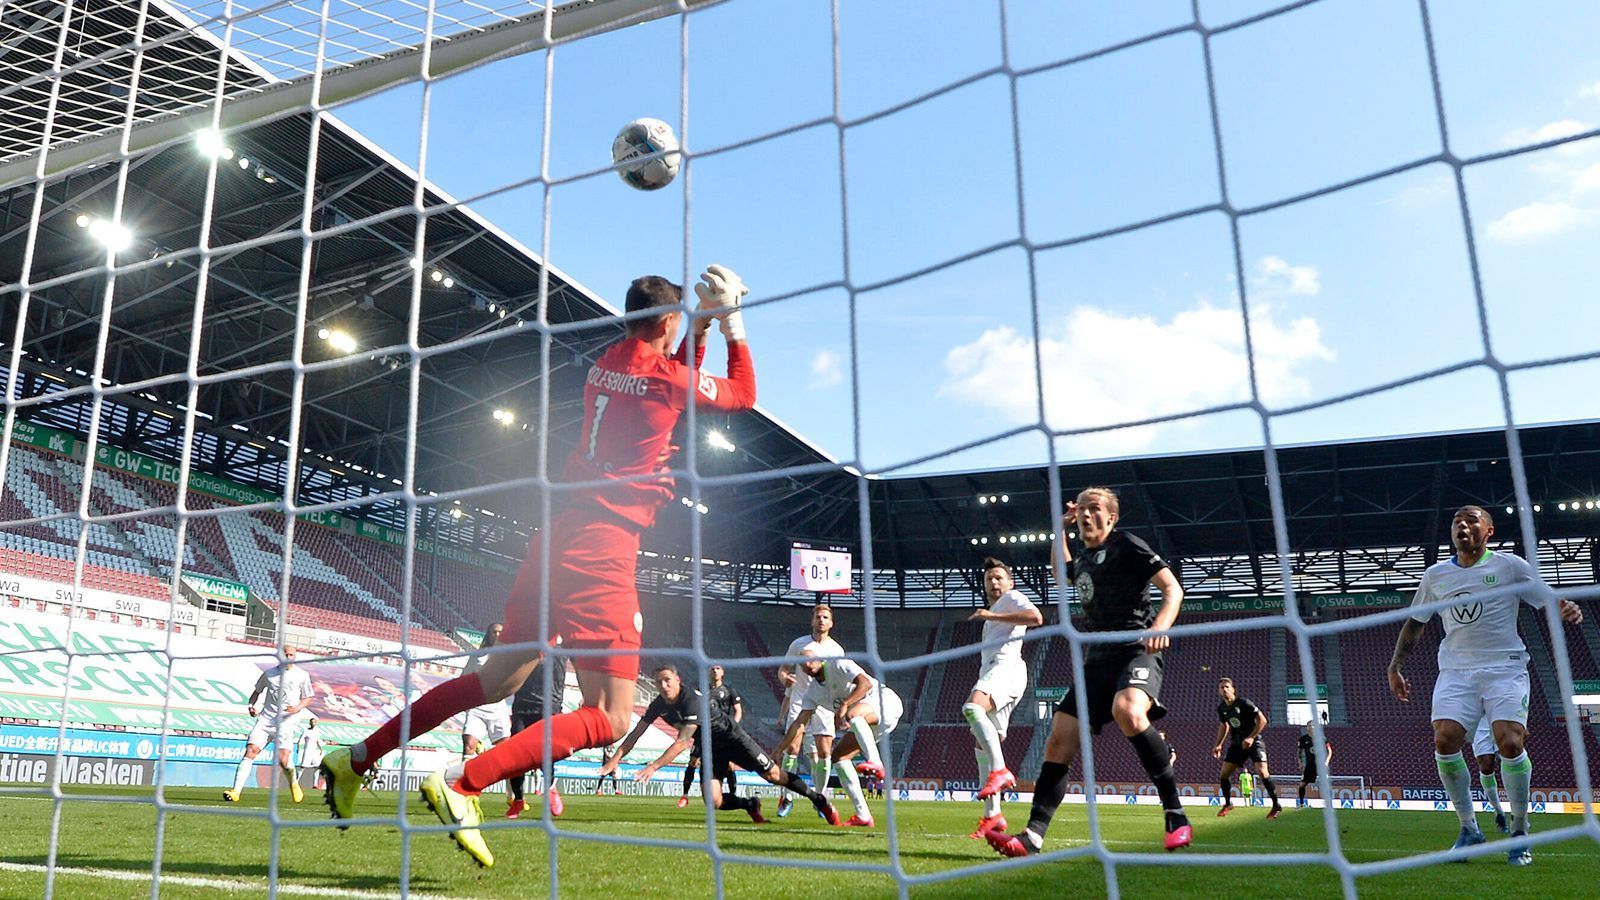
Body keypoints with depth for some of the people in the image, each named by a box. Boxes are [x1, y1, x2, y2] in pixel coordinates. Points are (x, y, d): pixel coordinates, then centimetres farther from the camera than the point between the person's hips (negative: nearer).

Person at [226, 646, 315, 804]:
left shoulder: (302, 675, 5)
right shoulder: (269, 674, 10)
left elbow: (308, 698, 10)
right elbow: (257, 691, 24)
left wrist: (298, 708, -10)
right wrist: (251, 705, 6)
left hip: (287, 722, -3)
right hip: (265, 719, 3)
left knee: (283, 759, -15)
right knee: (250, 751, -13)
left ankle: (294, 784, 15)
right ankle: (236, 791, -10)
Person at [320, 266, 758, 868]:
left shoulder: (605, 364, 14)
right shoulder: (666, 375, -6)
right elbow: (742, 395, 12)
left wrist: (701, 329, 28)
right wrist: (735, 326, 20)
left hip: (559, 535, 8)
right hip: (604, 547, -8)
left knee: (498, 680, 21)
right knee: (608, 719, -5)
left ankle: (358, 757, 24)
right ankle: (462, 783, -17)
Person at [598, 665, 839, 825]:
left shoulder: (692, 700, -30)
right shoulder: (658, 705, -7)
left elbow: (682, 742, -36)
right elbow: (636, 733, -2)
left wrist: (654, 767, -40)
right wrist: (614, 760, -12)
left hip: (731, 737, -6)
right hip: (710, 748, 6)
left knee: (773, 775, -9)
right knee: (713, 802, -12)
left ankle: (818, 799, 11)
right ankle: (750, 805, 18)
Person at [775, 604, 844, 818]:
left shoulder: (837, 649, 8)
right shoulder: (799, 644, 3)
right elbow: (783, 669, 5)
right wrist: (785, 678, -18)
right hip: (799, 704, -1)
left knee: (824, 753, -4)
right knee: (792, 748, -12)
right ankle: (786, 798, -1)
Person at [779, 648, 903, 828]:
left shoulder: (838, 665, -13)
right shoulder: (812, 693, 9)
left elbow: (866, 683, -27)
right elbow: (799, 724, 7)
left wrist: (844, 706, -34)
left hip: (885, 702, -8)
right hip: (864, 726, 8)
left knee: (852, 714, -37)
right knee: (839, 757, -5)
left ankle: (875, 763, -46)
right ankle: (863, 816, -5)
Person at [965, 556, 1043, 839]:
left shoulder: (1013, 598, 9)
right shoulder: (994, 612, 35)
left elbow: (1036, 617, -13)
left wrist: (992, 615, -11)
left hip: (1006, 667, -10)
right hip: (991, 671, 10)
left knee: (972, 708, -36)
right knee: (982, 743, 2)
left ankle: (1000, 771, -38)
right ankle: (992, 815, 1)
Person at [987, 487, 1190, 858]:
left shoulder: (1127, 546, 3)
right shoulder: (1083, 561, 23)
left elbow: (1172, 588, -5)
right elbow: (1063, 570, 47)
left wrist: (1160, 626, -23)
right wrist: (1060, 529, 34)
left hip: (1136, 651, -7)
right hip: (1096, 660, 7)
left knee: (1127, 711, -38)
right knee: (1059, 742, -4)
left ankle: (1176, 816, -25)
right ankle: (1032, 838, -4)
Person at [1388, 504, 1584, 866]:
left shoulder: (1510, 566, 4)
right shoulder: (1435, 574, 12)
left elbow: (1550, 601, 2)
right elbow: (1415, 623, 20)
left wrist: (1567, 610, -23)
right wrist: (1395, 667, 16)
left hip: (1505, 668, -2)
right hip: (1455, 671, 3)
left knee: (1510, 743, -19)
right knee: (1444, 741, -15)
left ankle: (1519, 832, 2)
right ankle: (1468, 829, 2)